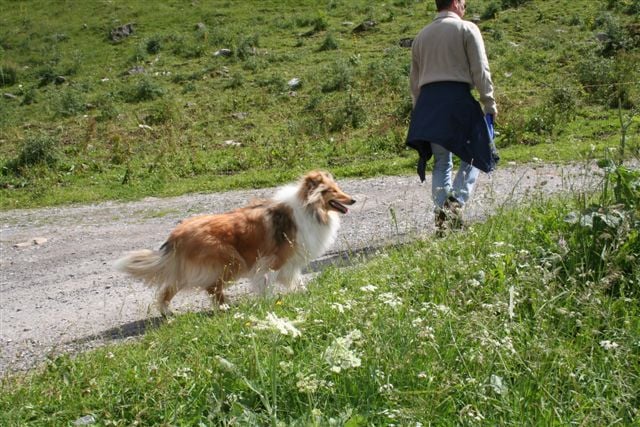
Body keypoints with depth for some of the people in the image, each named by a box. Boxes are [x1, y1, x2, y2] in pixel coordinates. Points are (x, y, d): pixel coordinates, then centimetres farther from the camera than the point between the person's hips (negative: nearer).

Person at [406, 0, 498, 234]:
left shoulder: (421, 35, 19)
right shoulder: (467, 29, 2)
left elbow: (414, 78, 20)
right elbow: (480, 71, -5)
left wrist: (419, 109, 24)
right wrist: (489, 103, 0)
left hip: (427, 101, 5)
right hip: (458, 98, -5)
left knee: (441, 162, 11)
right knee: (473, 155, 4)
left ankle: (442, 215, 4)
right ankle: (456, 202, -17)